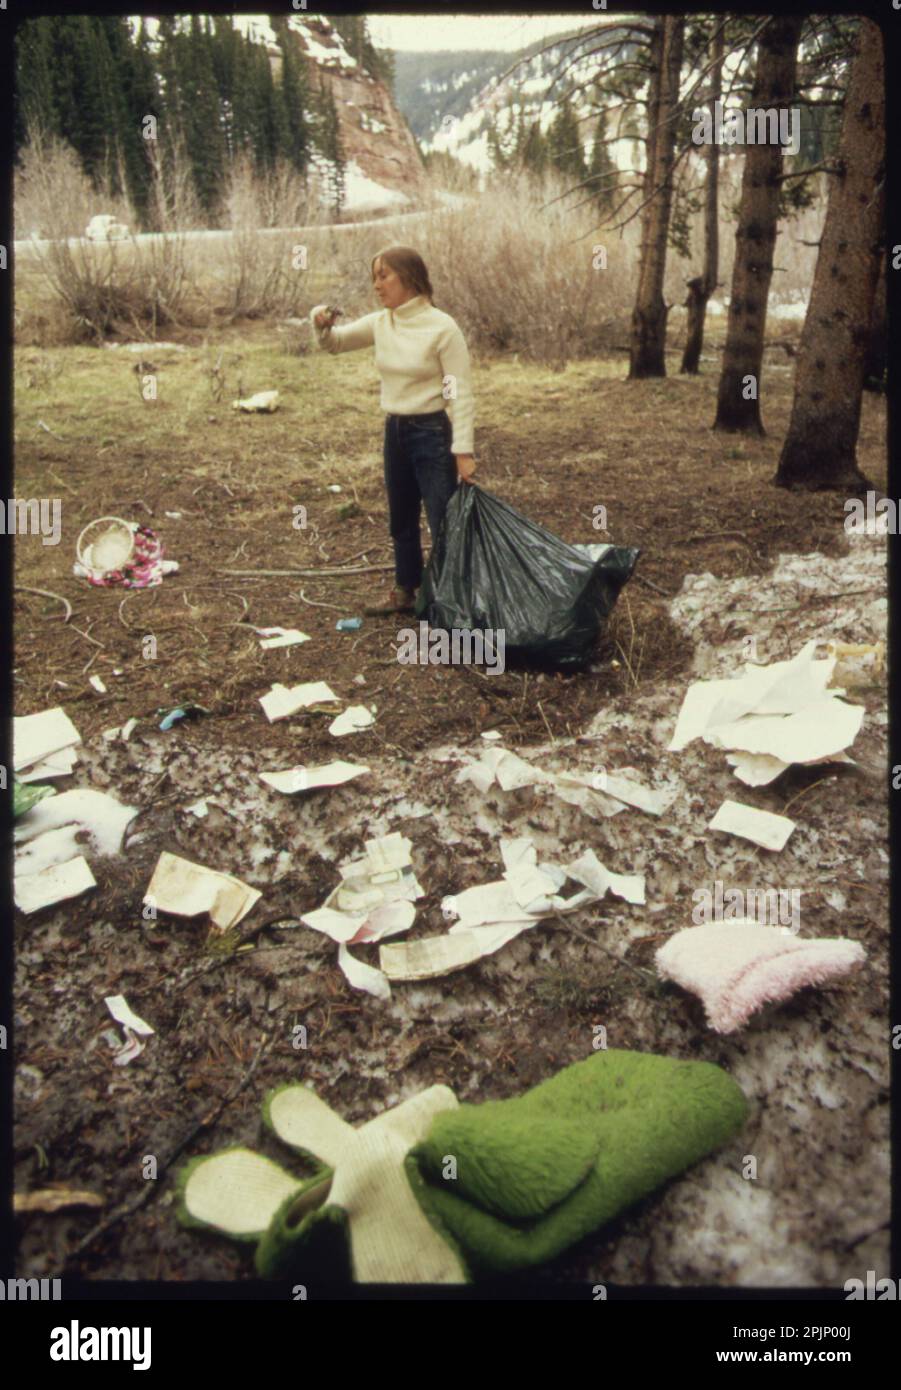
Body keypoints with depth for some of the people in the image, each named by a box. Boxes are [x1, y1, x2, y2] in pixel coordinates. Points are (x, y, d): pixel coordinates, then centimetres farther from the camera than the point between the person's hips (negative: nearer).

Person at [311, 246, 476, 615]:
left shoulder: (441, 327, -14)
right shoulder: (380, 322, 4)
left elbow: (461, 393, -14)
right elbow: (335, 343, 17)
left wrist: (463, 451, -19)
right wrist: (322, 326, -7)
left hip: (432, 433, -7)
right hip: (394, 432, 7)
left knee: (445, 526, -4)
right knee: (401, 522, 19)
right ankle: (405, 592, 35)